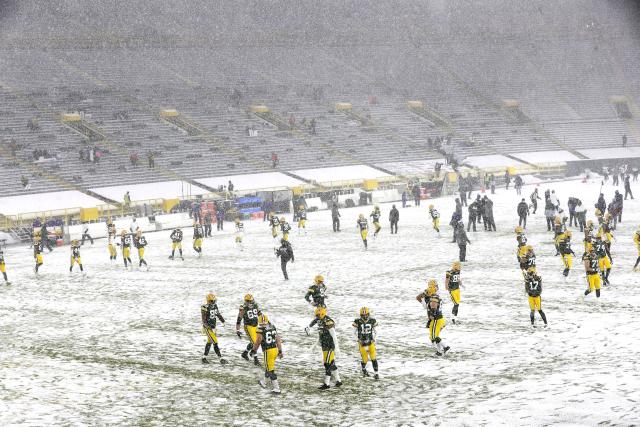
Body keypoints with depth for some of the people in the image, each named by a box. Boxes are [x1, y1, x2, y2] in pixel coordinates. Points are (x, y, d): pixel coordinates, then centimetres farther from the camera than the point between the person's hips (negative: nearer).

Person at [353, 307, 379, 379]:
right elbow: (356, 332, -1)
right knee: (364, 359, -1)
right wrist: (360, 340, -9)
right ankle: (363, 370, 31)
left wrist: (373, 339, 1)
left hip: (370, 342, 2)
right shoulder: (358, 321, -10)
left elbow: (374, 331, 10)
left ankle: (376, 373, 2)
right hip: (362, 342, -2)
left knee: (373, 357, -8)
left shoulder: (372, 321, -2)